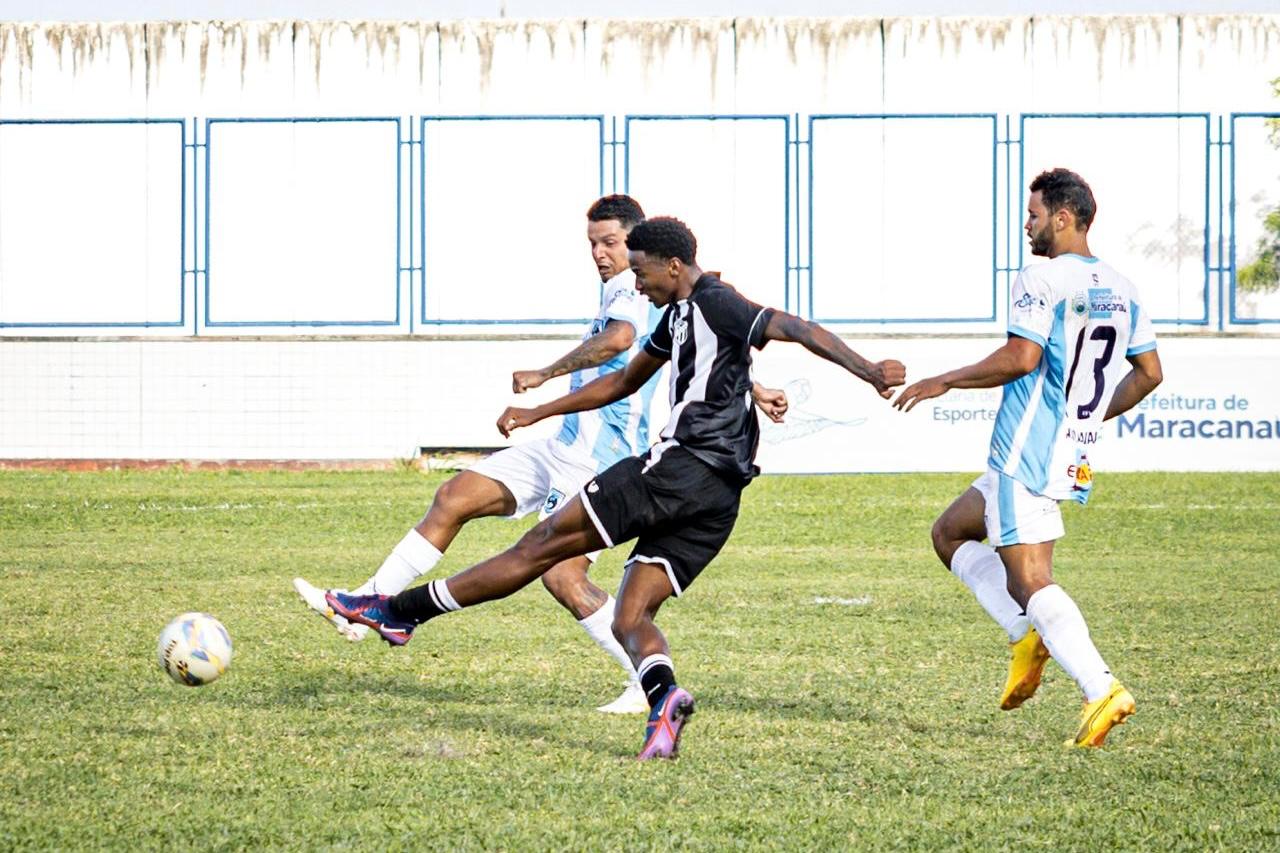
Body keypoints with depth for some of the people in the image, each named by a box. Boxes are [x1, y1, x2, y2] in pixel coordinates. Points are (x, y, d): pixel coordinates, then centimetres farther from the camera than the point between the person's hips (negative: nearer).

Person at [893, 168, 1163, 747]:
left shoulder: (1041, 281, -12)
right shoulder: (1121, 290, 12)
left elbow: (1020, 358, -22)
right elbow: (1149, 373, 14)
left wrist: (945, 381, -10)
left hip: (1025, 455, -9)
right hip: (1073, 457, 9)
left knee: (1030, 581, -10)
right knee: (950, 533, 21)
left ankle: (1102, 691, -22)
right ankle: (1028, 636, 6)